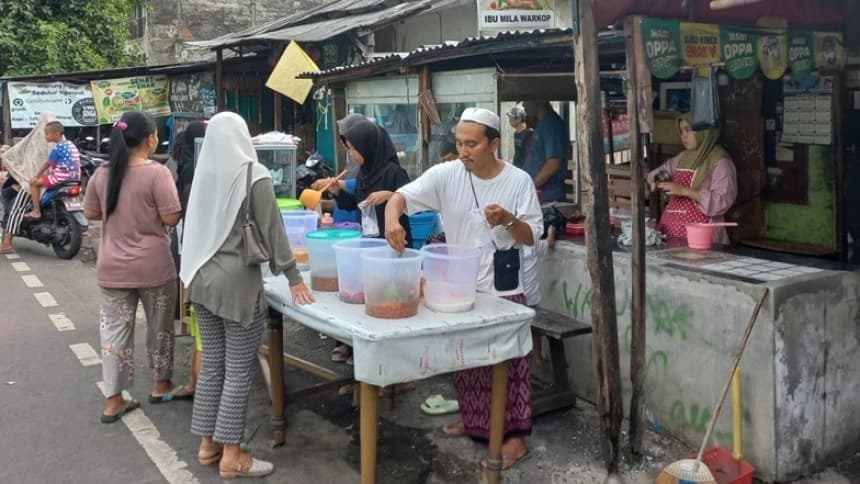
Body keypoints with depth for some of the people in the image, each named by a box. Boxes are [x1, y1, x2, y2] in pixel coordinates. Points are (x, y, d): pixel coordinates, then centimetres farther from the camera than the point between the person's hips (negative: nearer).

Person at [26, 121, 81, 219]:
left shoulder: (58, 147, -13)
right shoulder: (71, 145, 12)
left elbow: (47, 164, -5)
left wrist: (36, 176, 7)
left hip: (61, 178, -9)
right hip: (75, 177, 9)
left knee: (34, 183, 4)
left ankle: (36, 211, 3)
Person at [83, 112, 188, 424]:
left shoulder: (102, 174, 2)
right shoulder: (157, 173, -14)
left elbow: (90, 213, 12)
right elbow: (171, 219, -16)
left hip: (112, 268, 4)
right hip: (153, 266, -4)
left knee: (115, 329, 9)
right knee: (160, 326, 15)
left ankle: (113, 401, 13)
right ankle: (161, 386, 30)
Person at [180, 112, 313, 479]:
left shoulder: (204, 173, 4)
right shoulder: (253, 174, -10)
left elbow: (195, 227, 11)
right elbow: (273, 231, -10)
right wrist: (293, 276, -2)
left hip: (202, 278, 6)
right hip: (238, 281, -6)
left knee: (212, 363, 14)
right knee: (239, 370, 1)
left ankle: (207, 444, 23)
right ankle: (231, 456, 6)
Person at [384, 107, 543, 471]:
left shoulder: (519, 181, -10)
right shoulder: (446, 175, -6)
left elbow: (533, 236, -7)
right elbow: (402, 196, -13)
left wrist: (508, 220, -27)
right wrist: (392, 219, -35)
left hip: (502, 291, -3)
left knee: (508, 363, 3)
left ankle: (515, 434, 16)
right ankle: (473, 421, 37)